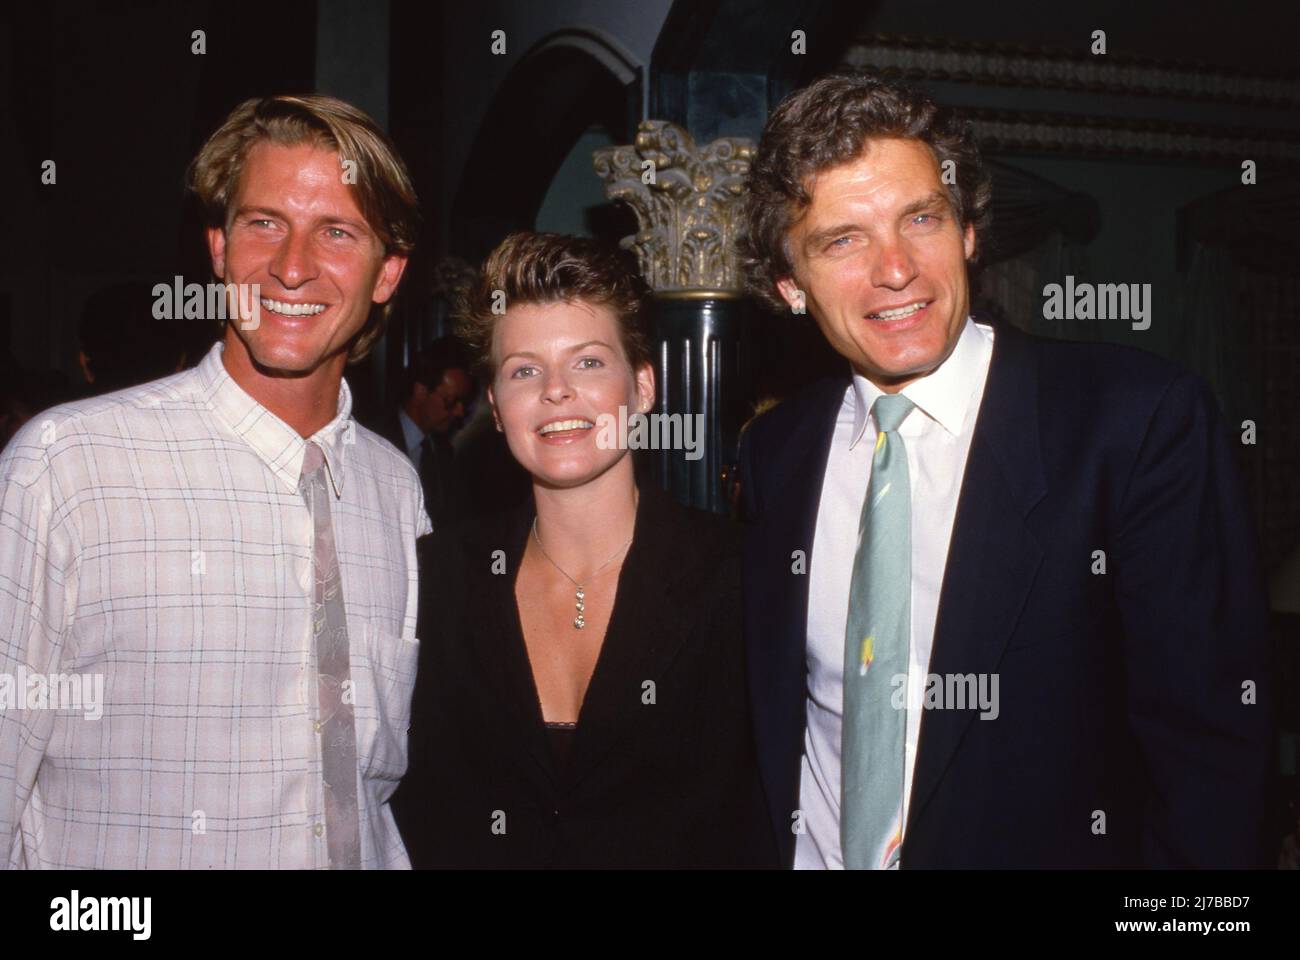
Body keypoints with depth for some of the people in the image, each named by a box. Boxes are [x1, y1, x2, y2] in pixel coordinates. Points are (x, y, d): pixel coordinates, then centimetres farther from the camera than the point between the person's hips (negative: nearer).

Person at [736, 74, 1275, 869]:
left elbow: (1211, 742, -16)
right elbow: (774, 719, 5)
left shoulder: (1145, 421, -17)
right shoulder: (774, 453, -2)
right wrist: (766, 848, -6)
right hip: (816, 851, 3)